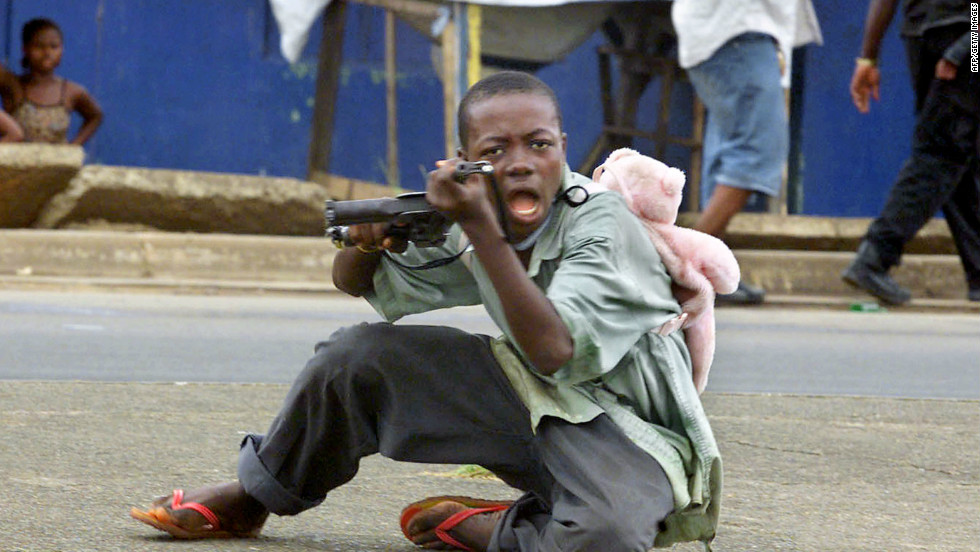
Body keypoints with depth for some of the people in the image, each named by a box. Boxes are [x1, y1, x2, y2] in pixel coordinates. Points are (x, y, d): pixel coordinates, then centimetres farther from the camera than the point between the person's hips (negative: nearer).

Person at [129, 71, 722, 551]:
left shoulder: (603, 224, -21)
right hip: (533, 402, 6)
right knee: (357, 354, -6)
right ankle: (251, 497, 16)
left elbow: (551, 350, -34)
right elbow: (355, 284, 11)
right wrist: (367, 242, -15)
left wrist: (481, 226, -34)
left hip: (626, 433, -6)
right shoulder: (473, 226, -2)